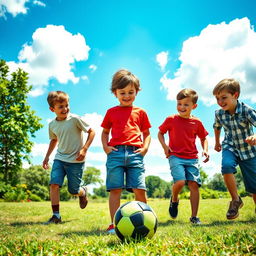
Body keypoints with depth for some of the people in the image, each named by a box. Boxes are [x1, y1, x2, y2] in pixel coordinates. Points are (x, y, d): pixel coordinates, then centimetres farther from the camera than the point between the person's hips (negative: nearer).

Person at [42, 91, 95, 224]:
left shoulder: (75, 119, -12)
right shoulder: (52, 125, 4)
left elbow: (91, 132, -7)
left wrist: (84, 149, -16)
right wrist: (47, 157, 21)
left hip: (75, 160, -4)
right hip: (59, 159, 4)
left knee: (74, 190, 2)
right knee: (54, 184, -14)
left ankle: (83, 192, 39)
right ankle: (56, 215, -4)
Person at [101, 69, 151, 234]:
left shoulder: (140, 112, 17)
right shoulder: (111, 112, 17)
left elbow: (147, 133, 18)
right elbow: (105, 132, 20)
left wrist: (145, 147, 0)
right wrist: (105, 146, 2)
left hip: (135, 153, 0)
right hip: (115, 153, 0)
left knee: (139, 189, -4)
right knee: (115, 189, -3)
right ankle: (114, 224, 2)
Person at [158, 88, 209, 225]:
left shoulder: (197, 122, 8)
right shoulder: (171, 120, 2)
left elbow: (203, 138, 19)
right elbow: (160, 133, 12)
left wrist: (205, 150, 0)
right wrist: (165, 146, -4)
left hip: (192, 158, 3)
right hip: (175, 156, -2)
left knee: (194, 184, -6)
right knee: (180, 182, -21)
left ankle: (194, 216, 5)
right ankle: (174, 200, 13)